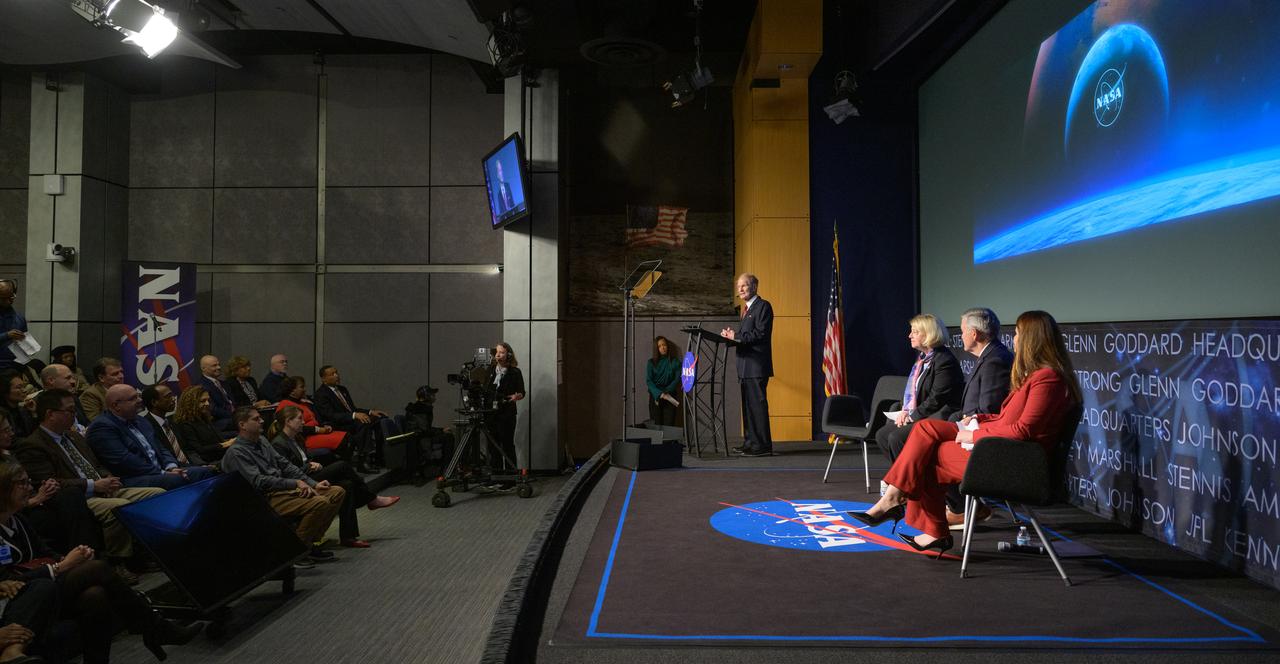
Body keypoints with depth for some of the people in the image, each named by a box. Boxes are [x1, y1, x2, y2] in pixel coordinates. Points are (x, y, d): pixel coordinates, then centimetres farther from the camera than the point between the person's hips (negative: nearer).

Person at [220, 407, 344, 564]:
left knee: (337, 492, -3)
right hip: (268, 498, -9)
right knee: (320, 503, -29)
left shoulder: (262, 441, 17)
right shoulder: (236, 452, -9)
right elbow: (259, 481, -18)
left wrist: (313, 484, 6)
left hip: (286, 487, 9)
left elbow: (284, 465, 17)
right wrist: (295, 483, -20)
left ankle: (310, 541, 1)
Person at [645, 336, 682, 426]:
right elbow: (648, 381, -1)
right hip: (655, 397, 0)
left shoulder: (675, 362, 8)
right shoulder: (651, 362, 7)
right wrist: (659, 393, -16)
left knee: (669, 425, -10)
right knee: (656, 425, -5)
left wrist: (666, 392, -14)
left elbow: (677, 379, 0)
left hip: (670, 397, 0)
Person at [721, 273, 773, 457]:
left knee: (757, 404, -9)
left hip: (757, 365, -10)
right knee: (747, 405, 12)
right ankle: (750, 442, 19)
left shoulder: (763, 306, -7)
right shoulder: (747, 309, 22)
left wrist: (736, 336, -16)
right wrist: (732, 335, 2)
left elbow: (760, 333, -17)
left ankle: (762, 445, -5)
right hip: (745, 366, 10)